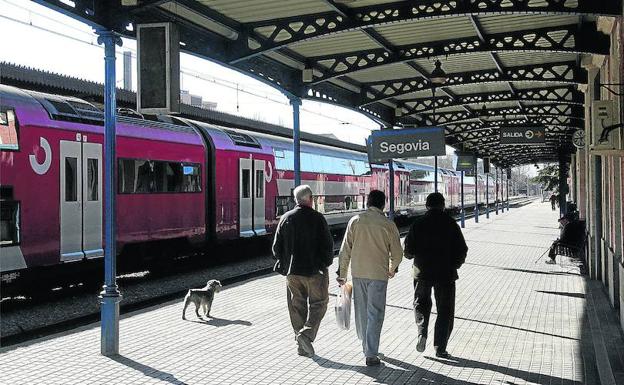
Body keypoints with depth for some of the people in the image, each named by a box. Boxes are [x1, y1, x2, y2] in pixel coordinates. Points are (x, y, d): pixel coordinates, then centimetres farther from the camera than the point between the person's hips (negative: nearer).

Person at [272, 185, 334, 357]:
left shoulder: (286, 218, 2)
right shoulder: (317, 218, -9)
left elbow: (276, 247, 4)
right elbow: (328, 245, -10)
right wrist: (326, 263, 5)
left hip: (292, 272, 4)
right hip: (315, 271, -4)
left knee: (297, 307, 11)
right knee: (318, 304, 8)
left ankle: (302, 346, 13)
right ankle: (307, 333, -12)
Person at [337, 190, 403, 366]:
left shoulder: (355, 221, 0)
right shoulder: (388, 224, -5)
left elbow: (345, 250, 0)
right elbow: (397, 254, 1)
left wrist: (342, 273, 9)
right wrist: (392, 269, 21)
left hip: (358, 273, 3)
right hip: (379, 274, -3)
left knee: (361, 311, 17)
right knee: (375, 314, 1)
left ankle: (367, 346, 33)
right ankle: (371, 355, -5)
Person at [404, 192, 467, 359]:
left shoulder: (417, 224, -3)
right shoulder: (451, 224, -5)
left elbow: (408, 251, -2)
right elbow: (462, 251, -4)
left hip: (422, 272, 1)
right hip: (445, 274, -1)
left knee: (421, 304, 22)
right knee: (445, 310, 9)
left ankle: (422, 333, -1)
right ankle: (440, 348, 6)